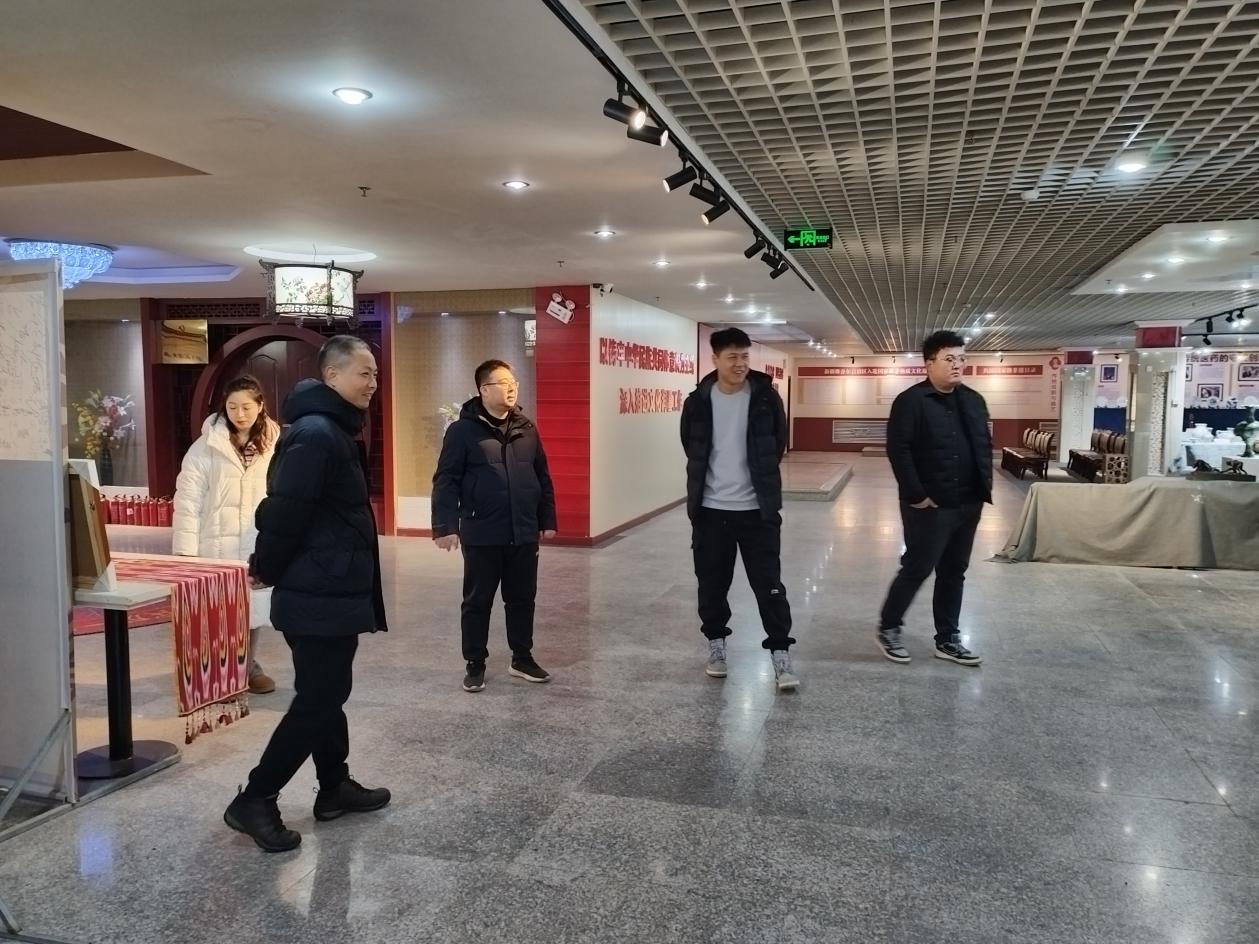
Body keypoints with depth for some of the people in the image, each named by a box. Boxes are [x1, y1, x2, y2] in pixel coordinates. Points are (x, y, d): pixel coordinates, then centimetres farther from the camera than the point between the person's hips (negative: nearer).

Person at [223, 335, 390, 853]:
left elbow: (282, 506, 17)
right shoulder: (316, 434, -21)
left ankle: (335, 786, 31)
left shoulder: (332, 430, 13)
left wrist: (272, 569, 14)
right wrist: (266, 569, -9)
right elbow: (285, 512, -24)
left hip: (325, 593, 10)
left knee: (326, 692, 18)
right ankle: (254, 800, 9)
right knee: (317, 700, -2)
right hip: (322, 597, -10)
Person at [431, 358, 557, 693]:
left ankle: (522, 659, 28)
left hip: (524, 534, 5)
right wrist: (445, 525, -16)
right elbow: (446, 481, -9)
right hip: (482, 536, -4)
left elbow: (542, 477, 14)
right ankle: (475, 664, 21)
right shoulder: (463, 430, -7)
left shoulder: (526, 429, 8)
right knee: (477, 602, 7)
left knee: (523, 599, 13)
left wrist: (547, 520, 12)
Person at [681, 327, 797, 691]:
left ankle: (781, 654, 10)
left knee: (769, 584, 1)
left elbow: (778, 443, 8)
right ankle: (716, 644, 29)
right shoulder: (698, 401, -2)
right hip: (710, 509, 2)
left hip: (757, 509, -1)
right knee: (712, 584, 12)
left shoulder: (766, 397, -4)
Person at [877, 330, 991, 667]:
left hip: (967, 505, 7)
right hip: (929, 506, -7)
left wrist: (985, 488, 9)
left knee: (954, 573, 13)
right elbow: (898, 450, -16)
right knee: (917, 569, 0)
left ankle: (947, 639, 23)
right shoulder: (911, 401, -11)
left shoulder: (973, 401, 12)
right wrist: (915, 495, -19)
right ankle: (888, 628, 18)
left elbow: (985, 447, 18)